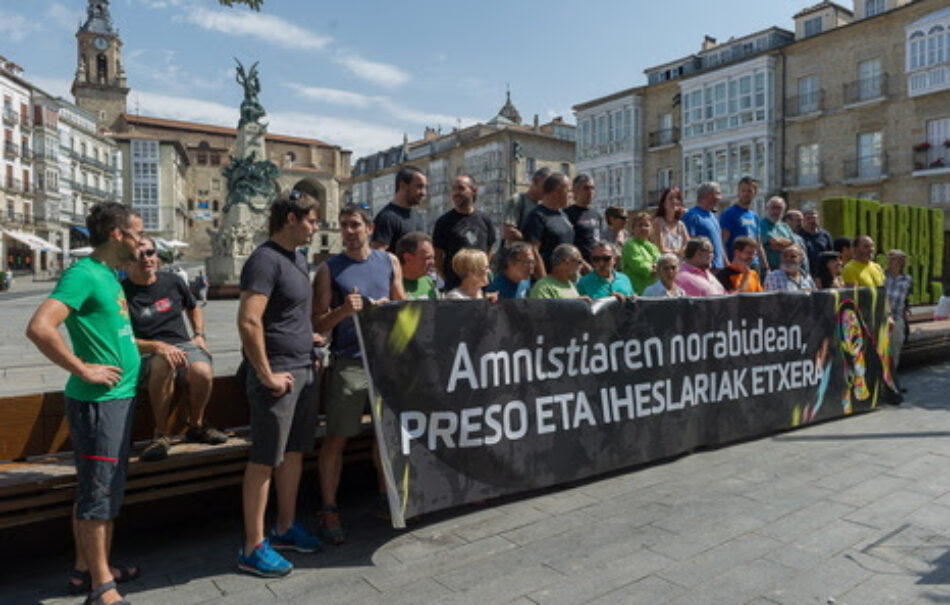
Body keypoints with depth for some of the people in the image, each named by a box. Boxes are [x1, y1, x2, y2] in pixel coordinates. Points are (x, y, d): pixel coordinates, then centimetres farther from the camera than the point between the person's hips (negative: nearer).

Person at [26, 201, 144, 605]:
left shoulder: (109, 274, 12)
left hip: (119, 397, 9)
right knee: (98, 492, 0)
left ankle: (87, 568, 32)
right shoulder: (84, 274, -16)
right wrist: (84, 370, -20)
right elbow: (39, 328, -27)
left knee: (103, 490, 18)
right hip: (98, 401, -9)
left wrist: (156, 347, 14)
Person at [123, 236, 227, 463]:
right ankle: (161, 434, -21)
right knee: (163, 365, -40)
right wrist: (158, 346, -24)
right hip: (146, 353, -3)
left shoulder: (172, 282, 10)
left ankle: (196, 426, -2)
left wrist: (199, 335, 12)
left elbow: (193, 308, 29)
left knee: (203, 371, -32)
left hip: (182, 344, 3)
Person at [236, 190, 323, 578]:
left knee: (294, 452, 16)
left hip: (304, 369, 9)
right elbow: (248, 320, -24)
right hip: (278, 375, -9)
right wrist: (267, 375, -20)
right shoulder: (265, 259, -15)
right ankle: (253, 548, 12)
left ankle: (285, 528, 31)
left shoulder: (299, 257, 15)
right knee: (265, 460, 0)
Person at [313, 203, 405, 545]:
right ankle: (329, 510, 13)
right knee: (336, 438, -1)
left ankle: (385, 499, 29)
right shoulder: (329, 269, 2)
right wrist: (343, 311, -19)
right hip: (348, 362, -3)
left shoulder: (389, 262, 11)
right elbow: (319, 324, -1)